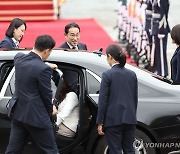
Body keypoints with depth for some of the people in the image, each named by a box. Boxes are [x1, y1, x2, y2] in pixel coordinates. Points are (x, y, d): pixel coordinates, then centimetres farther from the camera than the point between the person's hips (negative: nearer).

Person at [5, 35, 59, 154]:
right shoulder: (43, 69, -20)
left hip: (18, 113, 7)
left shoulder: (19, 59, 1)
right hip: (36, 116, -7)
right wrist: (50, 110, 8)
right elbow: (46, 94, -10)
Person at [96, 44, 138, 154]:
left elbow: (103, 100, -10)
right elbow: (135, 98, 13)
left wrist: (100, 122, -5)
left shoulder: (107, 75, -9)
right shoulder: (132, 74, 8)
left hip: (113, 120, -5)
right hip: (130, 119, 5)